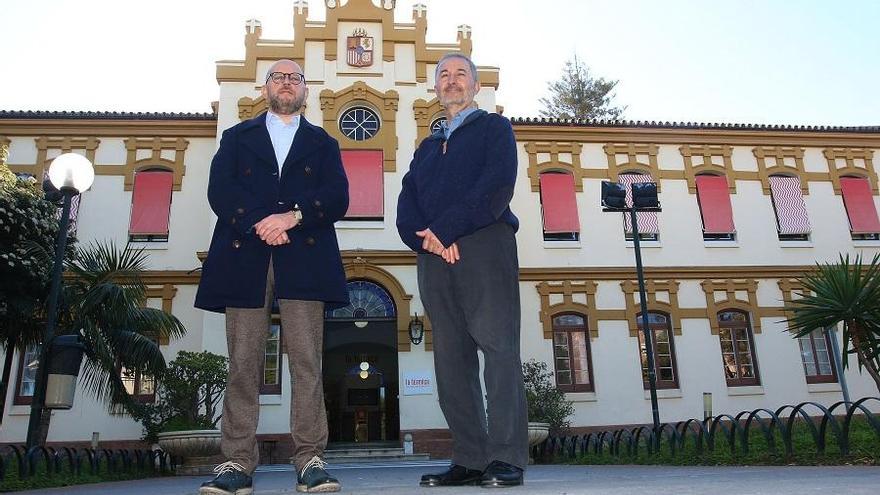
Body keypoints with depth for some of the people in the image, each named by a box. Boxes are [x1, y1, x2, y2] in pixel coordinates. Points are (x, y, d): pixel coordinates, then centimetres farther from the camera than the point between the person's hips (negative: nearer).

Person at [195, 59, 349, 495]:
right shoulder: (237, 138, 22)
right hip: (244, 258, 1)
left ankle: (310, 459, -3)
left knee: (306, 361, -6)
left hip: (303, 261, 0)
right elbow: (219, 190, 5)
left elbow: (337, 198, 4)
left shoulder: (323, 144, 21)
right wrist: (259, 224, -11)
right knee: (243, 365, -2)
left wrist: (293, 217, -13)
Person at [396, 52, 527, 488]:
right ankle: (469, 460, 3)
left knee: (498, 346, -11)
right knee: (451, 358, 0)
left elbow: (498, 186, -6)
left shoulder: (494, 127, 14)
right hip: (433, 255, 5)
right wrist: (426, 239, -9)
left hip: (485, 244, -5)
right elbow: (407, 207, 13)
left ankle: (507, 458, -9)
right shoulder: (426, 147, 28)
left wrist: (446, 229, -13)